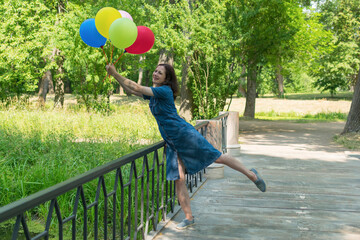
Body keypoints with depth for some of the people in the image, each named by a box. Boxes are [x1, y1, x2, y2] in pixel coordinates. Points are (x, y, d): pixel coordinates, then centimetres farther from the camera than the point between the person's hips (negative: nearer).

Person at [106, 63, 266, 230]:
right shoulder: (153, 93, 11)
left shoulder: (165, 91, -15)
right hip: (172, 143, 8)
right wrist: (115, 75, 3)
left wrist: (115, 73, -20)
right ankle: (189, 217, 11)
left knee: (217, 157, 0)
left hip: (185, 134, -8)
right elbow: (130, 90, 15)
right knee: (178, 180, 3)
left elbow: (137, 88, -23)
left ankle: (251, 174, 19)